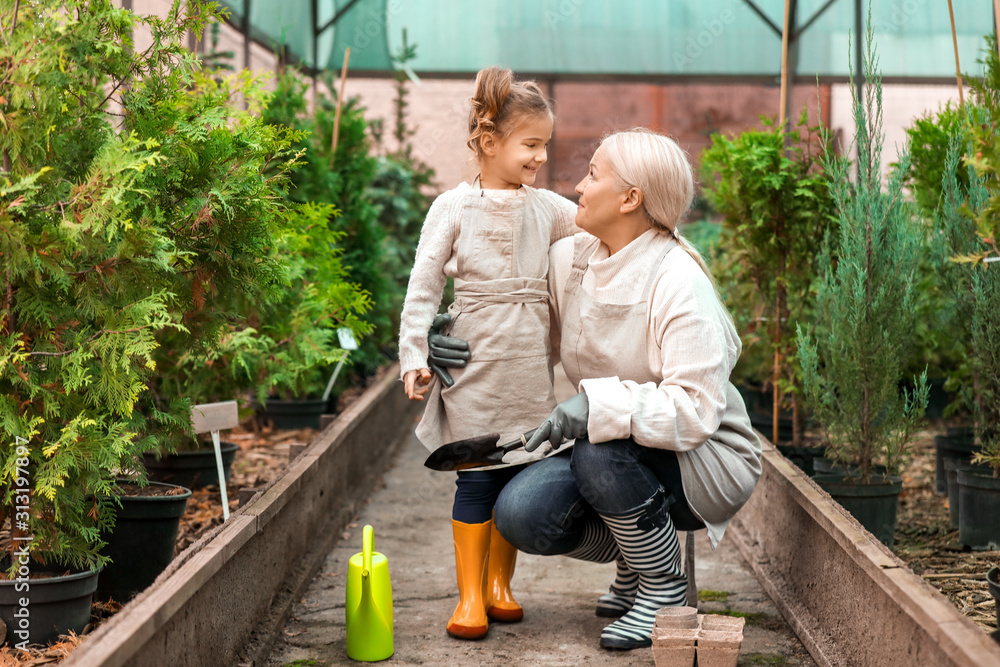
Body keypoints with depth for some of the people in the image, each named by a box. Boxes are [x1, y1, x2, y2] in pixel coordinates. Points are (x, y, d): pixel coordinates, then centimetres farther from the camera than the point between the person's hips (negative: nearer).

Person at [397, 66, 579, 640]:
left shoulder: (546, 208, 8)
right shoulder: (454, 207, -3)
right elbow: (424, 285, -4)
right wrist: (414, 357, -10)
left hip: (531, 365, 4)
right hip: (475, 362, -4)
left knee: (521, 473, 8)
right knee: (477, 478, -2)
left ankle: (500, 583, 22)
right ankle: (469, 595, 8)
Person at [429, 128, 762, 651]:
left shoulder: (677, 283, -23)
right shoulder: (570, 260, -1)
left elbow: (695, 411, -29)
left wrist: (600, 405, -39)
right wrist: (456, 344, -8)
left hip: (705, 462, -6)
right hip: (620, 456, 6)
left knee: (601, 448, -35)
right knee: (520, 513, -17)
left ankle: (665, 590, -10)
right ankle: (634, 562, 13)